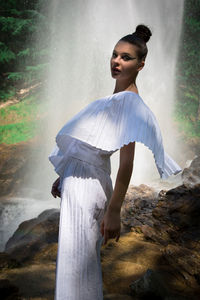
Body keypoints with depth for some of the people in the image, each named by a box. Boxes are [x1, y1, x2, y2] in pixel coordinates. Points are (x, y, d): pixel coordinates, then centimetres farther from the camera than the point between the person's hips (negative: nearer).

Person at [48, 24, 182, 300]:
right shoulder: (113, 99, 14)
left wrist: (113, 211, -24)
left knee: (77, 262, 1)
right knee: (85, 259, 20)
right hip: (77, 183, 9)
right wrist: (62, 177, 22)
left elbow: (127, 161, -22)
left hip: (88, 187, -9)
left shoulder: (129, 102, -15)